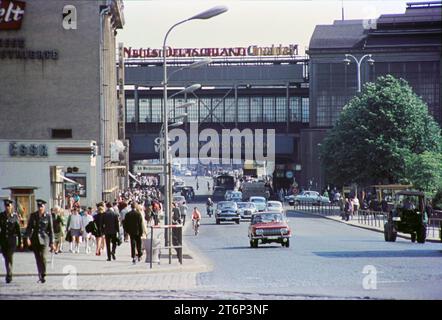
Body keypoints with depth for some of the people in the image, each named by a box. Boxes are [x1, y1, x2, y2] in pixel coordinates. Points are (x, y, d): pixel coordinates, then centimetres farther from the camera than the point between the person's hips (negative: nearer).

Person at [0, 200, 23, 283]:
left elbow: (18, 229, 0)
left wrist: (20, 242, 0)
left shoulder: (15, 216, -3)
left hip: (12, 239, -3)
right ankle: (9, 274, 27)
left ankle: (9, 275, -8)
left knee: (10, 257, -10)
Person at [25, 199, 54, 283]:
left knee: (43, 257, -16)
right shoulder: (33, 215, 4)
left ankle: (43, 276, -6)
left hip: (44, 239, -3)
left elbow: (51, 230, 2)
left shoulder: (48, 216, -2)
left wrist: (51, 242, 1)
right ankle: (40, 276, 19)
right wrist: (28, 238, -11)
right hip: (35, 239, 3)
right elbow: (29, 227, 4)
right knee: (38, 258, 7)